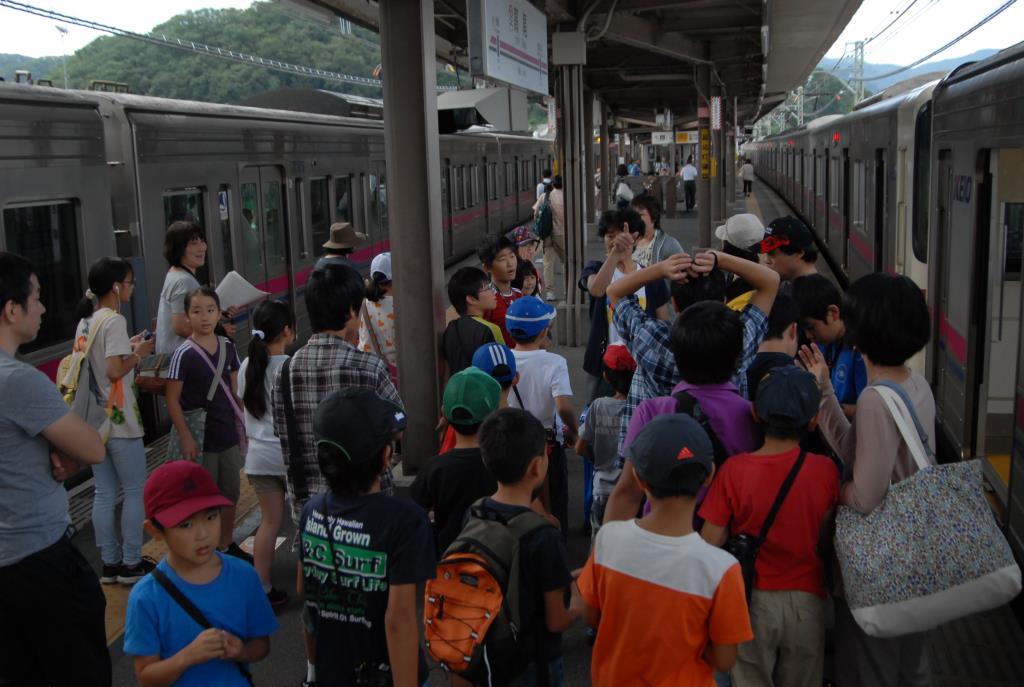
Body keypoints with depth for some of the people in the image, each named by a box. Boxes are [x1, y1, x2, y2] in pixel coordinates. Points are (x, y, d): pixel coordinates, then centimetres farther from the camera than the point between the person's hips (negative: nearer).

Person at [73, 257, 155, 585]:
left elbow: (98, 361, 14)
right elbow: (114, 371, -22)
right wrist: (138, 353, -7)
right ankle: (131, 564, 11)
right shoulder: (114, 321, -16)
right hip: (119, 420, -8)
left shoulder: (86, 321, 10)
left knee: (104, 494, 12)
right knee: (135, 490, 4)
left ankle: (110, 564, 20)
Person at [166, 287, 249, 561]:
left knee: (231, 494, 17)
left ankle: (227, 546, 34)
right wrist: (186, 437, -16)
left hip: (228, 435, 5)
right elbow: (172, 400, -12)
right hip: (201, 438, -5)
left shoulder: (227, 347, 1)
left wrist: (242, 423, 10)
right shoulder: (184, 354, -14)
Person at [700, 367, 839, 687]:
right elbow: (822, 538, -2)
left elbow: (710, 543, -13)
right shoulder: (825, 471, -12)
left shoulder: (733, 470, -16)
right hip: (806, 600, 2)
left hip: (753, 600, -1)